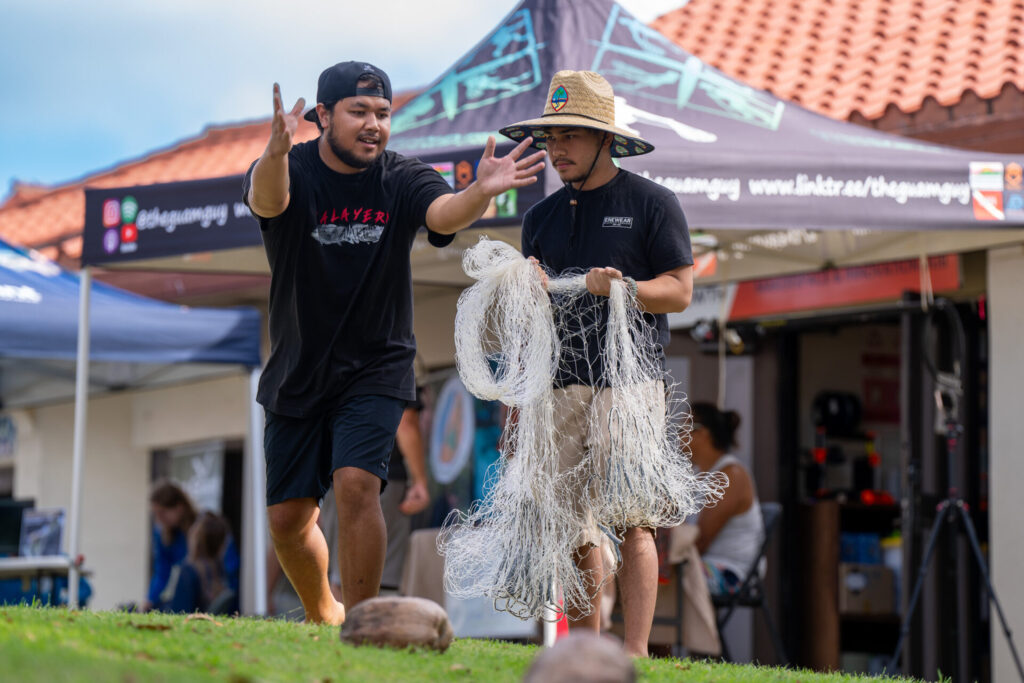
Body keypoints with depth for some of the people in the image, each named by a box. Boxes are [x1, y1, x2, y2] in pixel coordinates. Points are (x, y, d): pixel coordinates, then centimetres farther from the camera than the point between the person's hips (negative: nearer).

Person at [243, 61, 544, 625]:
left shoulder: (402, 181, -7)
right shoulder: (290, 171, -9)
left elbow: (443, 214, -28)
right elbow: (267, 200, -33)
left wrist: (481, 191, -52)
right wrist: (277, 152, -57)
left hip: (375, 370, -1)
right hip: (295, 376, 2)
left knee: (356, 484, -22)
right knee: (287, 518, 7)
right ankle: (322, 618, 34)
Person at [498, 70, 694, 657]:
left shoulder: (652, 203, 3)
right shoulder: (543, 217, 18)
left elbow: (681, 291, -2)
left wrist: (623, 289, -18)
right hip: (561, 385, 5)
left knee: (630, 519, -10)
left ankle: (636, 652, -11)